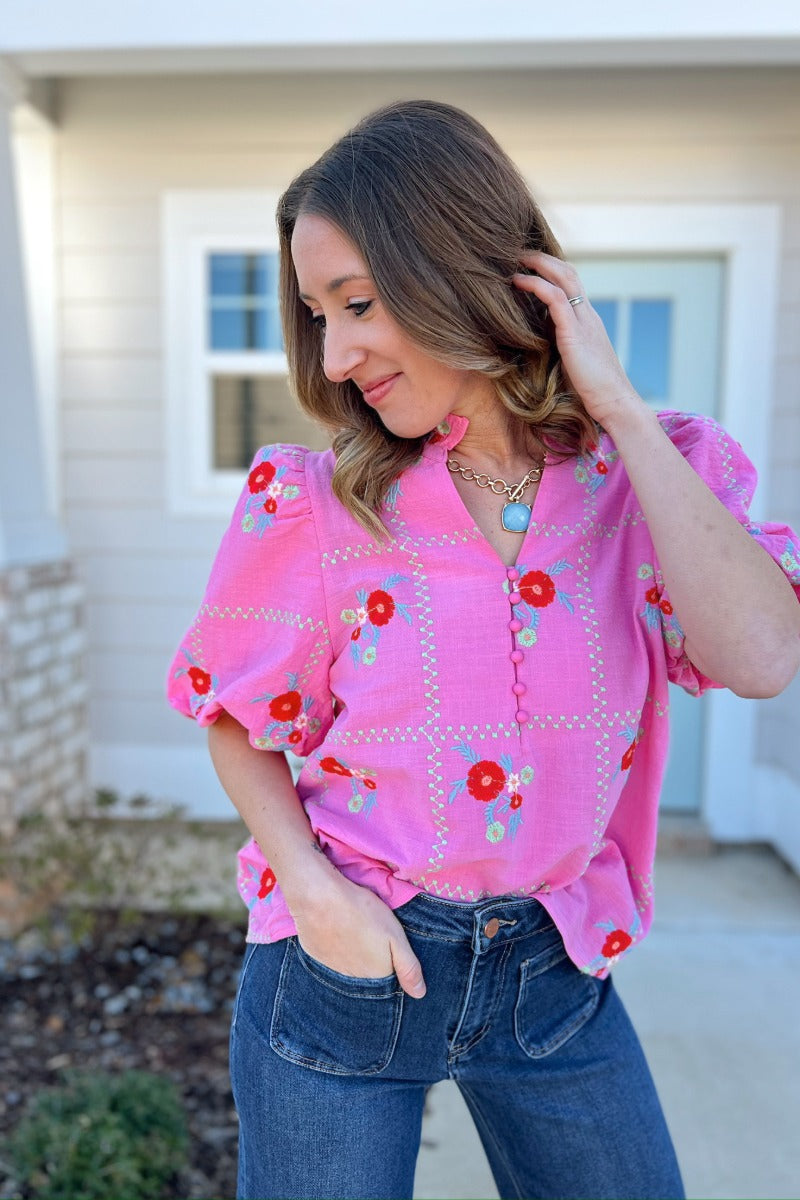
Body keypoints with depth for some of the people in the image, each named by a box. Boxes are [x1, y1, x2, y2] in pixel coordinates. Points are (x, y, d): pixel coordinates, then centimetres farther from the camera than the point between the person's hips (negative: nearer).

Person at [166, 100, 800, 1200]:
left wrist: (617, 406, -21)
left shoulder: (654, 479, -7)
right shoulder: (312, 503, -13)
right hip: (344, 964, -1)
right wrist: (313, 887, -17)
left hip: (557, 973, 2)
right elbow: (236, 726, -2)